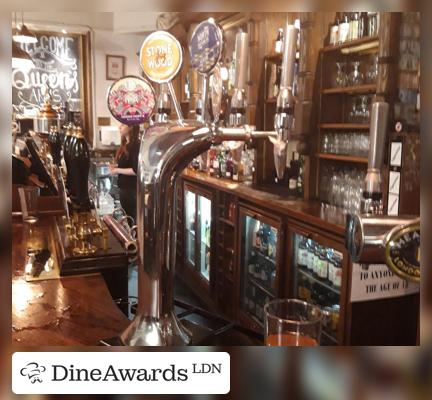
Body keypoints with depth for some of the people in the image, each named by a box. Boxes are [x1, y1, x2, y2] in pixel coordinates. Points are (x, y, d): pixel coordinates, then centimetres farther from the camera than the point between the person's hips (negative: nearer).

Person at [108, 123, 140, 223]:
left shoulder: (136, 146, -16)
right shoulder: (125, 144, 11)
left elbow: (136, 170, -22)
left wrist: (117, 170, -15)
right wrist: (116, 167, 4)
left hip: (133, 190, -9)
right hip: (124, 189, 9)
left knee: (134, 220, -2)